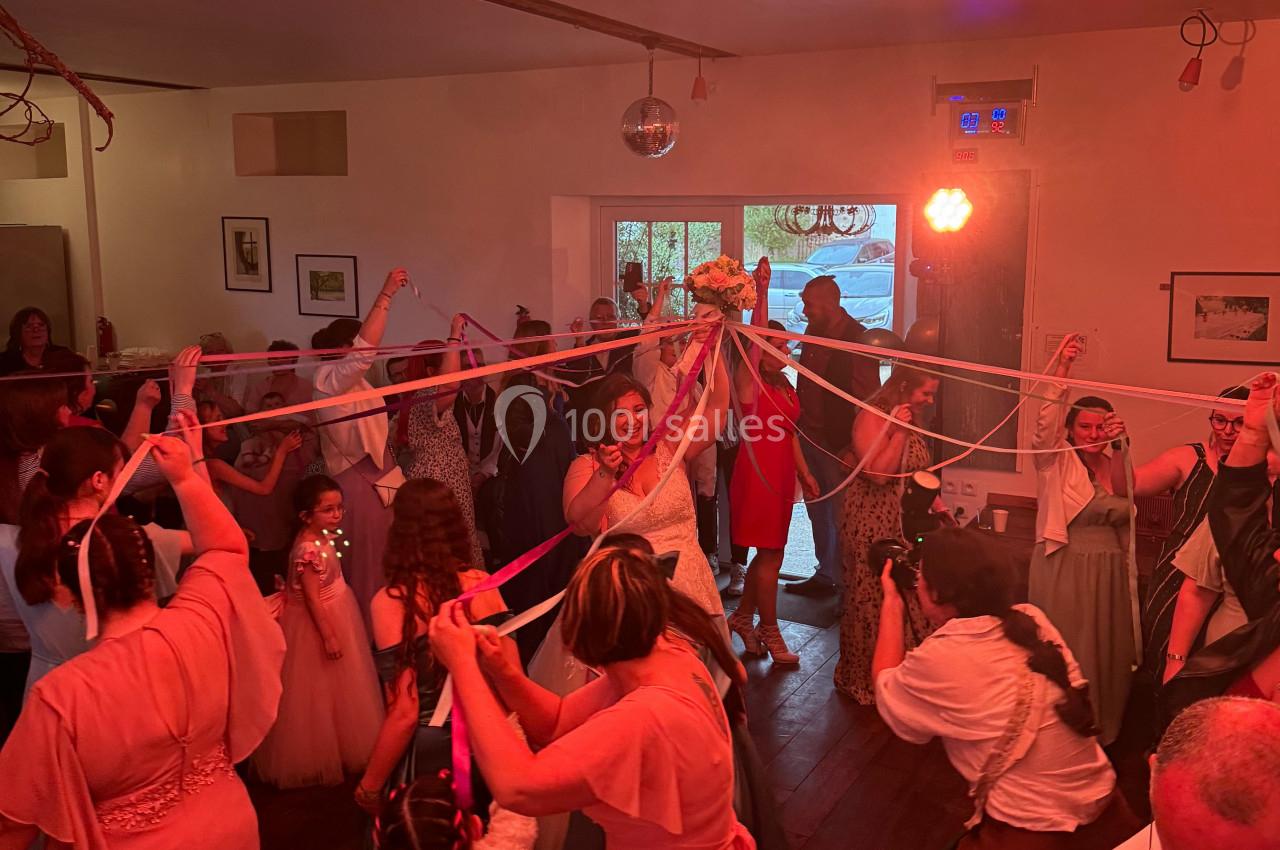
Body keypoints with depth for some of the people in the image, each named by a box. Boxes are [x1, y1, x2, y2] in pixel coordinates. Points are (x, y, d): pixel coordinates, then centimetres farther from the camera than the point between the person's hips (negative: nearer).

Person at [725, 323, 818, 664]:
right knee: (770, 556, 0)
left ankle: (743, 617, 31)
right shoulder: (748, 380, -12)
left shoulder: (784, 384, 12)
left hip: (782, 475, 8)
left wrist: (804, 472, 16)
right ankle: (769, 632, 14)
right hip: (757, 474, -8)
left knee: (770, 552, 15)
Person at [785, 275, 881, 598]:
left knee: (841, 517, -2)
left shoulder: (858, 340, -14)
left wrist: (852, 449, -15)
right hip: (809, 437, 8)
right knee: (817, 511, 16)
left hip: (838, 444, -8)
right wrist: (799, 425, 10)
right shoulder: (814, 332, 8)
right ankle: (825, 576, 28)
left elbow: (868, 400, -15)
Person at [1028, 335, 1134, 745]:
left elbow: (1125, 522, 15)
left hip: (1109, 575, 5)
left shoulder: (1117, 466, 6)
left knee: (1105, 657, 13)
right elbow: (1047, 420, -25)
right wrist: (1062, 369, -32)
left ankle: (1099, 735, 29)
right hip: (1063, 571, -5)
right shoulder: (1057, 461, -7)